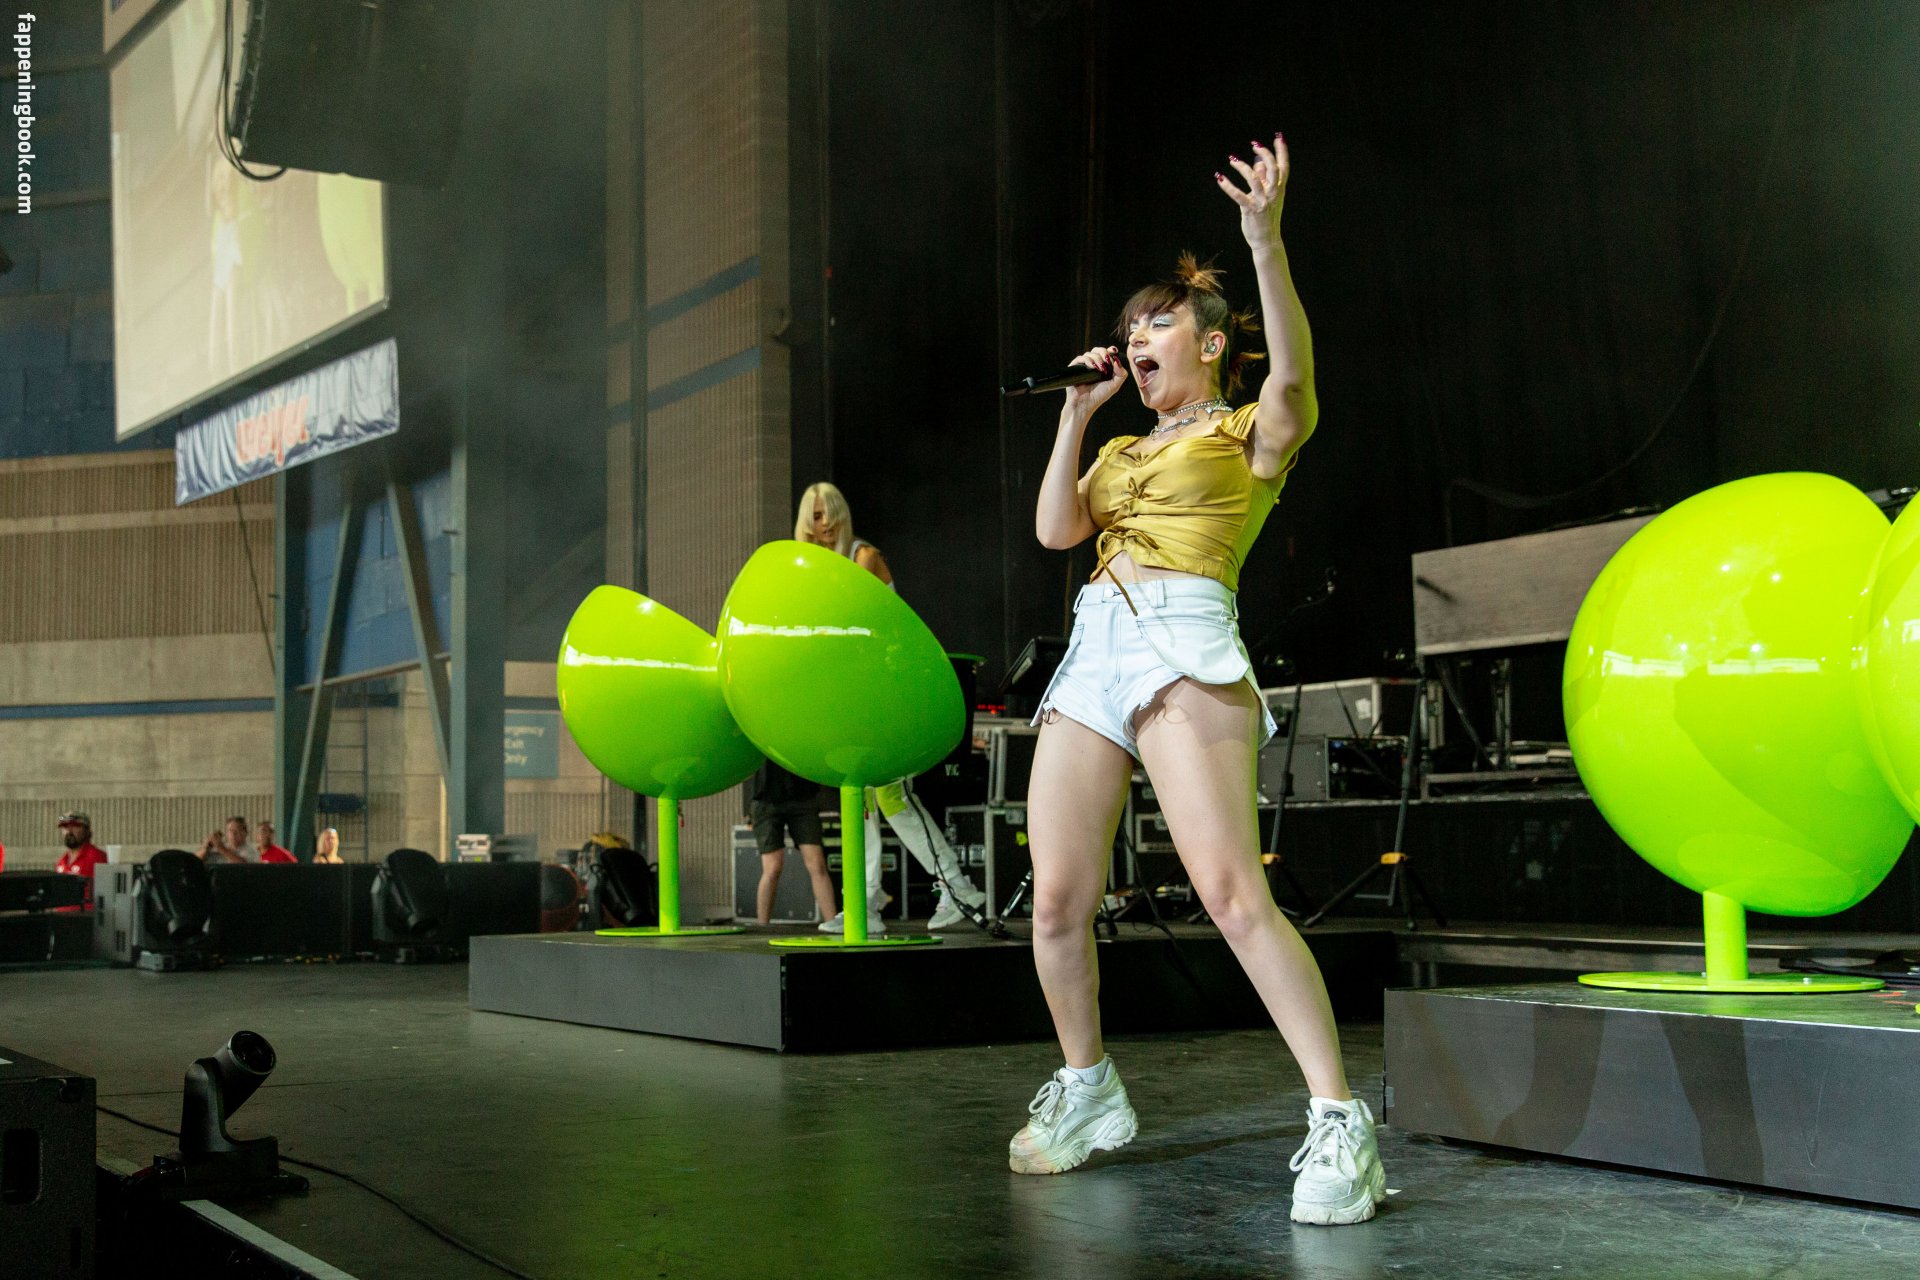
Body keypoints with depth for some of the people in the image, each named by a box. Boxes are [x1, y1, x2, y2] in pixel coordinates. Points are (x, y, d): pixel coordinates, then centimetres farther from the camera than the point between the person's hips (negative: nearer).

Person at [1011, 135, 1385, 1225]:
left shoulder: (1250, 433, 10)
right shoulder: (1125, 450, 28)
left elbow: (1294, 372, -12)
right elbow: (1056, 528, 13)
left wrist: (1266, 239, -23)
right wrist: (1078, 411, 14)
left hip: (1185, 648, -7)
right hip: (1094, 652, 7)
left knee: (1233, 892, -21)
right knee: (1058, 901, 2)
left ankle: (1339, 1123, -19)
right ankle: (1088, 1093, 21)